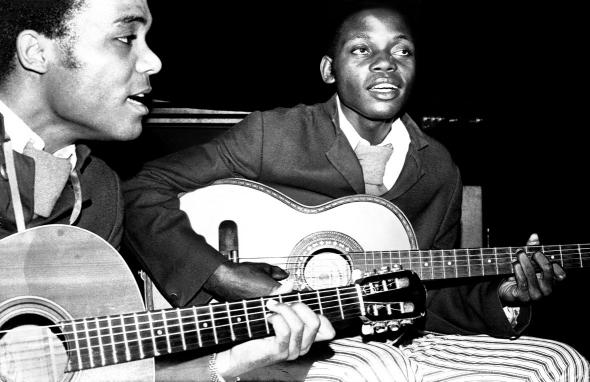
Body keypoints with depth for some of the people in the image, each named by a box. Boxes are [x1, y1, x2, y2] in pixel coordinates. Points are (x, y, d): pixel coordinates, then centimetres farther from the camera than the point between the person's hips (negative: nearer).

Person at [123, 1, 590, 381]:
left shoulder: (439, 171, 9)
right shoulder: (271, 133, -6)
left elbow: (428, 300, 15)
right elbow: (144, 194, -10)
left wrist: (498, 298, -5)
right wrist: (235, 283, -22)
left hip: (398, 340, 6)